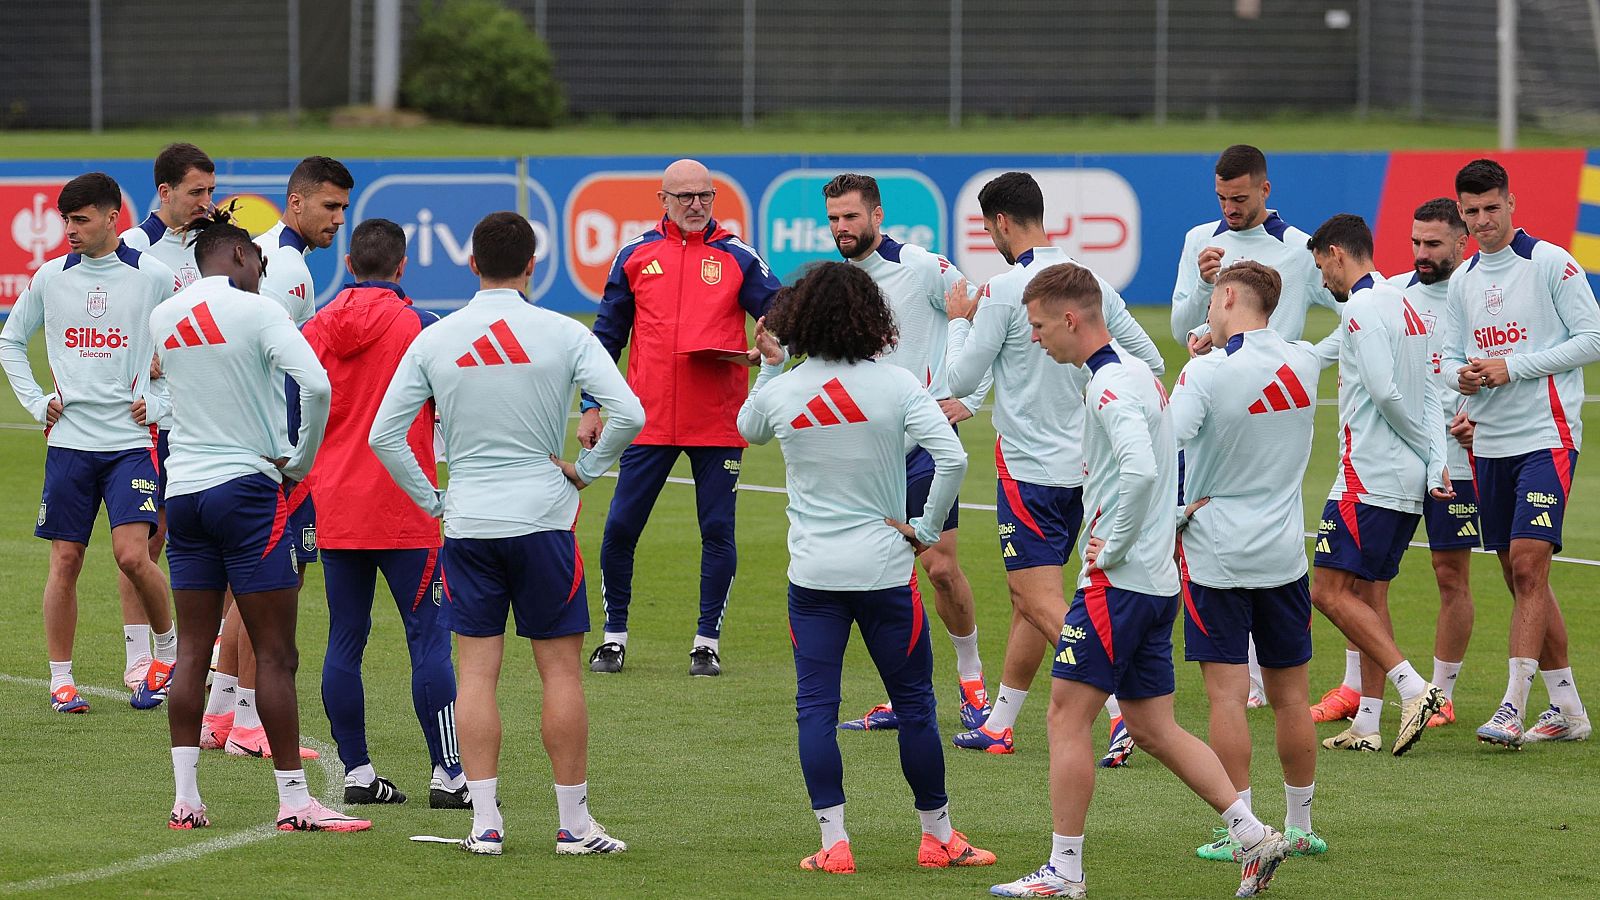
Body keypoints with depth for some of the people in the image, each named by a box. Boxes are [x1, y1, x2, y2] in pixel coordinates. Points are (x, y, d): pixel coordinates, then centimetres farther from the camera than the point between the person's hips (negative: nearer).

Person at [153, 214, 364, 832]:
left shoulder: (163, 317, 9)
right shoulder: (257, 311, -9)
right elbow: (315, 385, -21)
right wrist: (302, 461, -7)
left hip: (183, 492, 6)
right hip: (246, 487, -6)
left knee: (192, 651, 8)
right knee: (275, 654, -3)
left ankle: (186, 799, 5)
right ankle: (293, 801, -3)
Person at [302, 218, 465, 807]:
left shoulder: (314, 330, 3)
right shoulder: (420, 327, -8)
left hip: (334, 510, 4)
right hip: (404, 512, -4)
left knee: (344, 641, 7)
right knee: (428, 637, -2)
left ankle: (357, 773, 8)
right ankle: (448, 774, -4)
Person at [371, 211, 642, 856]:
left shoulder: (434, 340, 1)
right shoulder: (563, 335, -5)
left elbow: (384, 434, 0)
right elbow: (629, 414, -12)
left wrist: (430, 498, 10)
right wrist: (585, 470, 2)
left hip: (466, 521, 2)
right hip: (543, 516, -2)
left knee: (476, 672, 5)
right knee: (561, 670, 4)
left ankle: (484, 821, 1)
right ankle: (574, 822, 6)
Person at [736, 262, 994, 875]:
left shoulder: (779, 392, -2)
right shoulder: (897, 386, -8)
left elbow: (748, 430, 22)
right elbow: (952, 459, -18)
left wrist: (771, 364, 24)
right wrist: (927, 529, -6)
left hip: (812, 573, 1)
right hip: (885, 568, -1)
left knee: (815, 708, 5)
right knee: (914, 703, 10)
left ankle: (833, 841, -2)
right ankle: (937, 835, 18)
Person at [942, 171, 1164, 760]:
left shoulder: (1004, 292, -14)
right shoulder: (1092, 284, 6)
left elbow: (961, 381, -8)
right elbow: (1149, 362, 11)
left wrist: (959, 320, 8)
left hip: (1029, 466, -8)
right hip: (1082, 464, 8)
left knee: (1042, 604, -10)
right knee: (1027, 598, 16)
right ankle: (999, 725, 22)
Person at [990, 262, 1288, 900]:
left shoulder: (1110, 383, -15)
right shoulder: (1138, 373, 16)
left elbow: (1140, 469, -30)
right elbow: (1156, 467, 24)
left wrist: (1112, 546, -19)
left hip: (1118, 580, -10)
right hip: (1157, 579, 10)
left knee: (1068, 715, -5)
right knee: (1153, 729, 12)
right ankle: (1253, 835, 8)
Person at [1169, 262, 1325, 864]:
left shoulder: (1207, 373, -15)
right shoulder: (1303, 363, 1)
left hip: (1215, 555, -5)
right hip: (1284, 554, 5)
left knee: (1227, 695, -2)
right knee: (1291, 695, 11)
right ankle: (1300, 827, 19)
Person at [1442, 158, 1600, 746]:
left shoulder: (1551, 263, -6)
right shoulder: (1463, 280, 13)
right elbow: (1452, 356, 17)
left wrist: (1513, 368, -15)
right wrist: (1464, 378, -8)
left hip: (1547, 437, -7)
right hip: (1490, 444, 7)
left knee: (1528, 566, -15)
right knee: (1519, 576, 8)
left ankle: (1513, 707, -17)